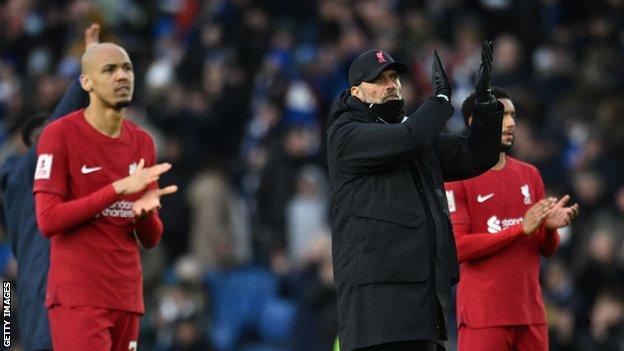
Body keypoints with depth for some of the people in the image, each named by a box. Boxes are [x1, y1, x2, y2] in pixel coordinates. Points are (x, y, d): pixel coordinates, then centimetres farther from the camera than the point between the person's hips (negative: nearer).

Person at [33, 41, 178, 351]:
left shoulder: (142, 142, 13)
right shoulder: (60, 134, -6)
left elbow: (150, 239, 15)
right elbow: (47, 221, -15)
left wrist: (144, 211, -9)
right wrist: (119, 188, -18)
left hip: (127, 298, 6)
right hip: (78, 299, -6)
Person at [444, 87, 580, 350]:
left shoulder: (529, 175, 15)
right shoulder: (457, 179, -4)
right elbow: (457, 248, -14)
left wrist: (549, 227, -7)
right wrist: (521, 228, -17)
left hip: (531, 312, 6)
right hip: (483, 316, -6)